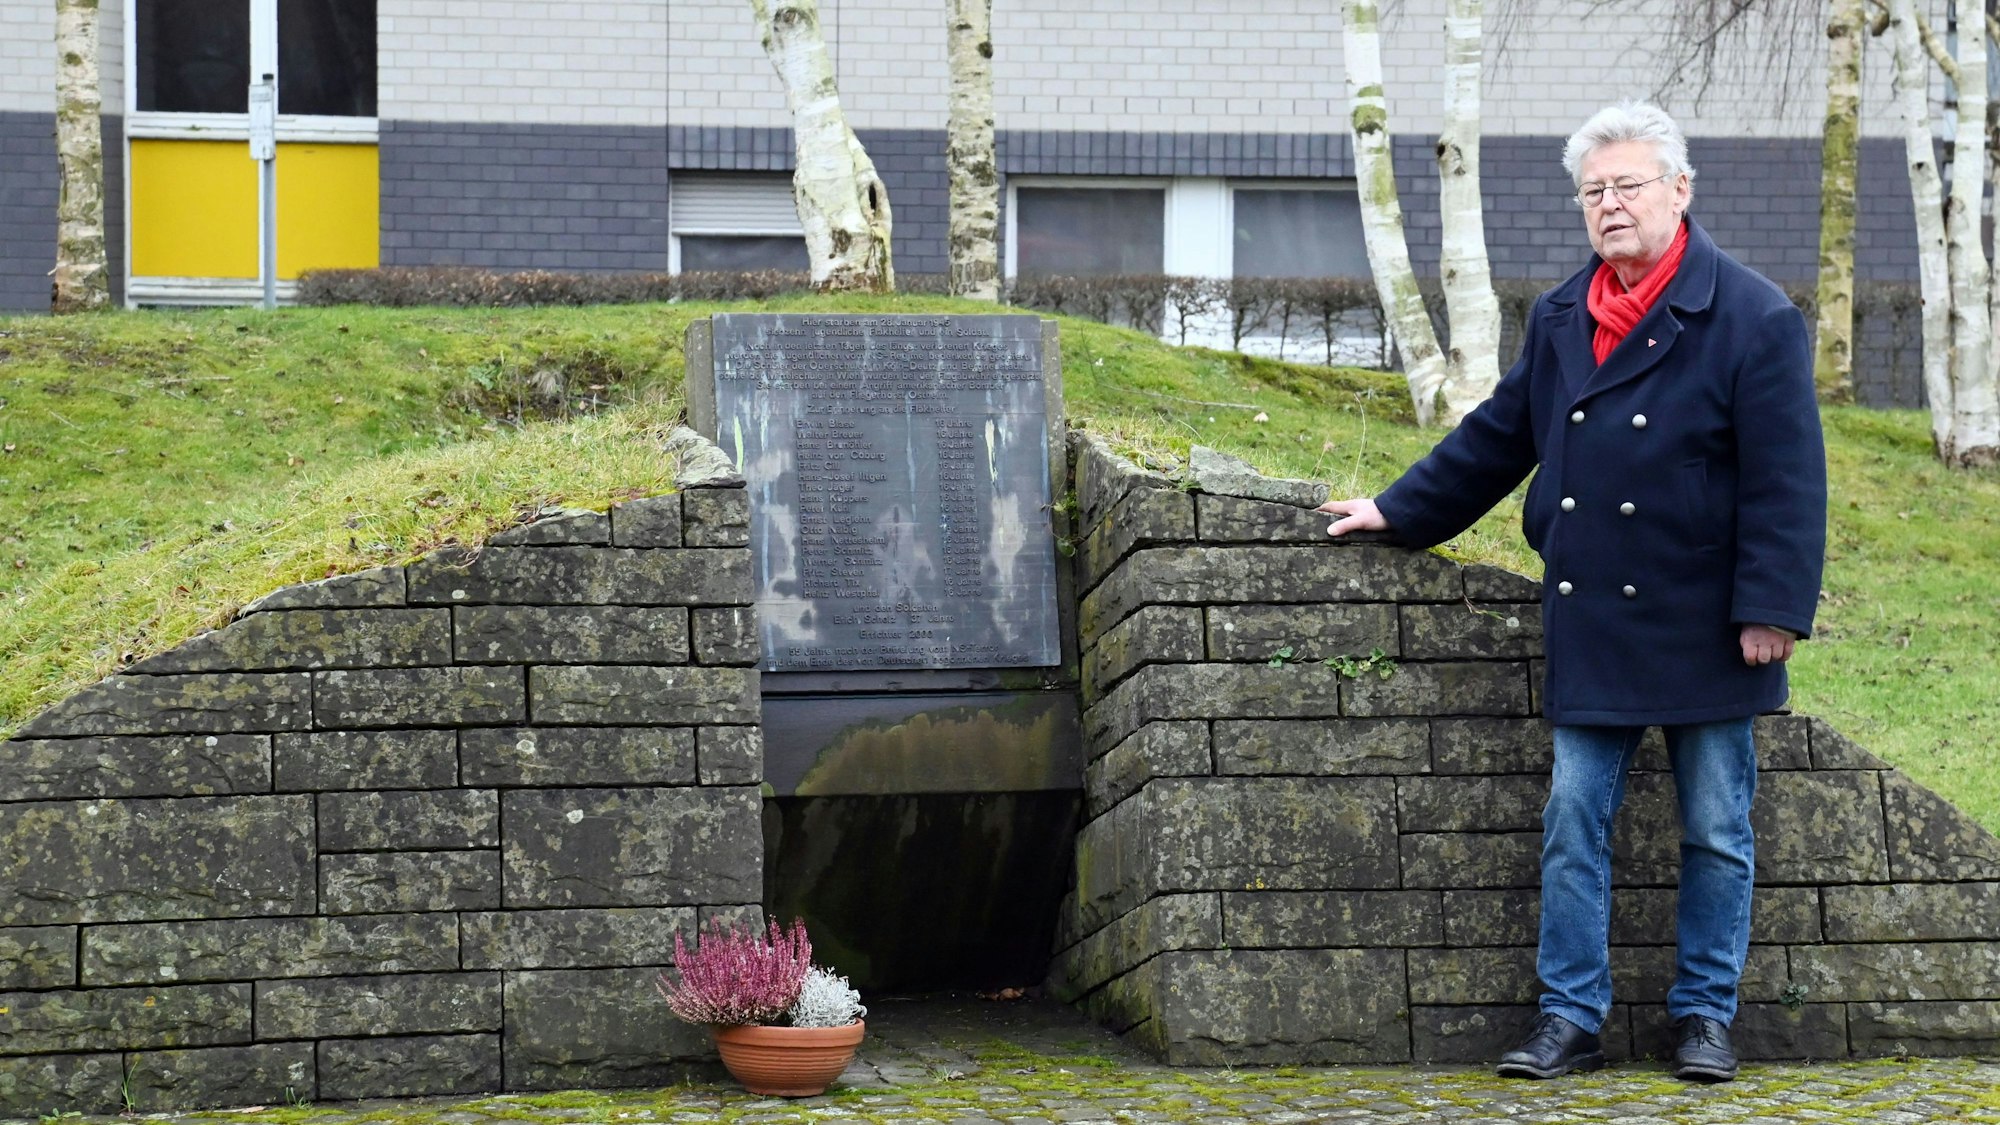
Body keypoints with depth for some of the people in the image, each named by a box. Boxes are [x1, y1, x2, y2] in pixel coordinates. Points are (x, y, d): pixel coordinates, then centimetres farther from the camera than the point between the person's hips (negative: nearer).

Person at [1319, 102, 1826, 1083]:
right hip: (1589, 628, 5)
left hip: (1702, 630, -4)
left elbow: (1785, 481, -11)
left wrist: (1772, 608, -16)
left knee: (1715, 831, 6)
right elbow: (1496, 439, 20)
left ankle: (1704, 1017, 17)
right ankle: (1570, 1019, 10)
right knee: (1572, 826, 4)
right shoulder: (1560, 320, 9)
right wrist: (1397, 512, 20)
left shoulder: (1752, 319, -8)